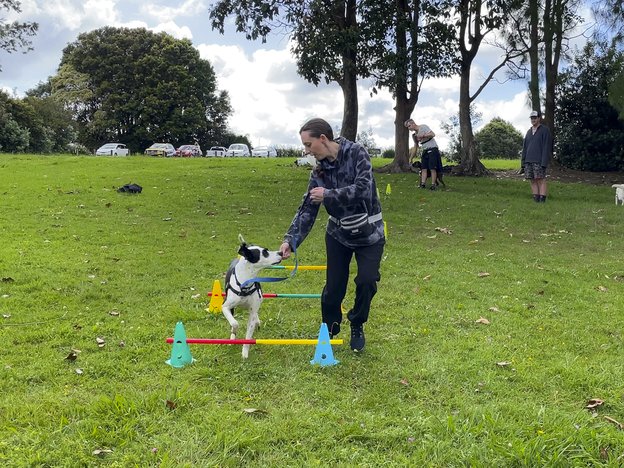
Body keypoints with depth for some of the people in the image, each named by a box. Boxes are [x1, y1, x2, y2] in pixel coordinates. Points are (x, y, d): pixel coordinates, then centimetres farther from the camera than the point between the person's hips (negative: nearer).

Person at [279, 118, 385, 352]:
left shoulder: (357, 153, -17)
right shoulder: (319, 171, -4)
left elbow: (363, 189, -30)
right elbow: (307, 210, -6)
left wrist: (329, 194, -23)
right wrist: (290, 240, -16)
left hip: (369, 233, -3)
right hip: (338, 234, 3)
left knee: (367, 281, -9)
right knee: (333, 288, 1)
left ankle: (357, 327, 18)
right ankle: (329, 331, 24)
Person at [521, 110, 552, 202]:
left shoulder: (545, 130, 0)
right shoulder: (529, 132, 19)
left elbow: (546, 147, -8)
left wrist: (544, 163, -16)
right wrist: (523, 162, 12)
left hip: (539, 161, -6)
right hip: (529, 161, 6)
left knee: (541, 180, -8)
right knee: (533, 181, 4)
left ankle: (542, 200, -8)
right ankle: (536, 200, 6)